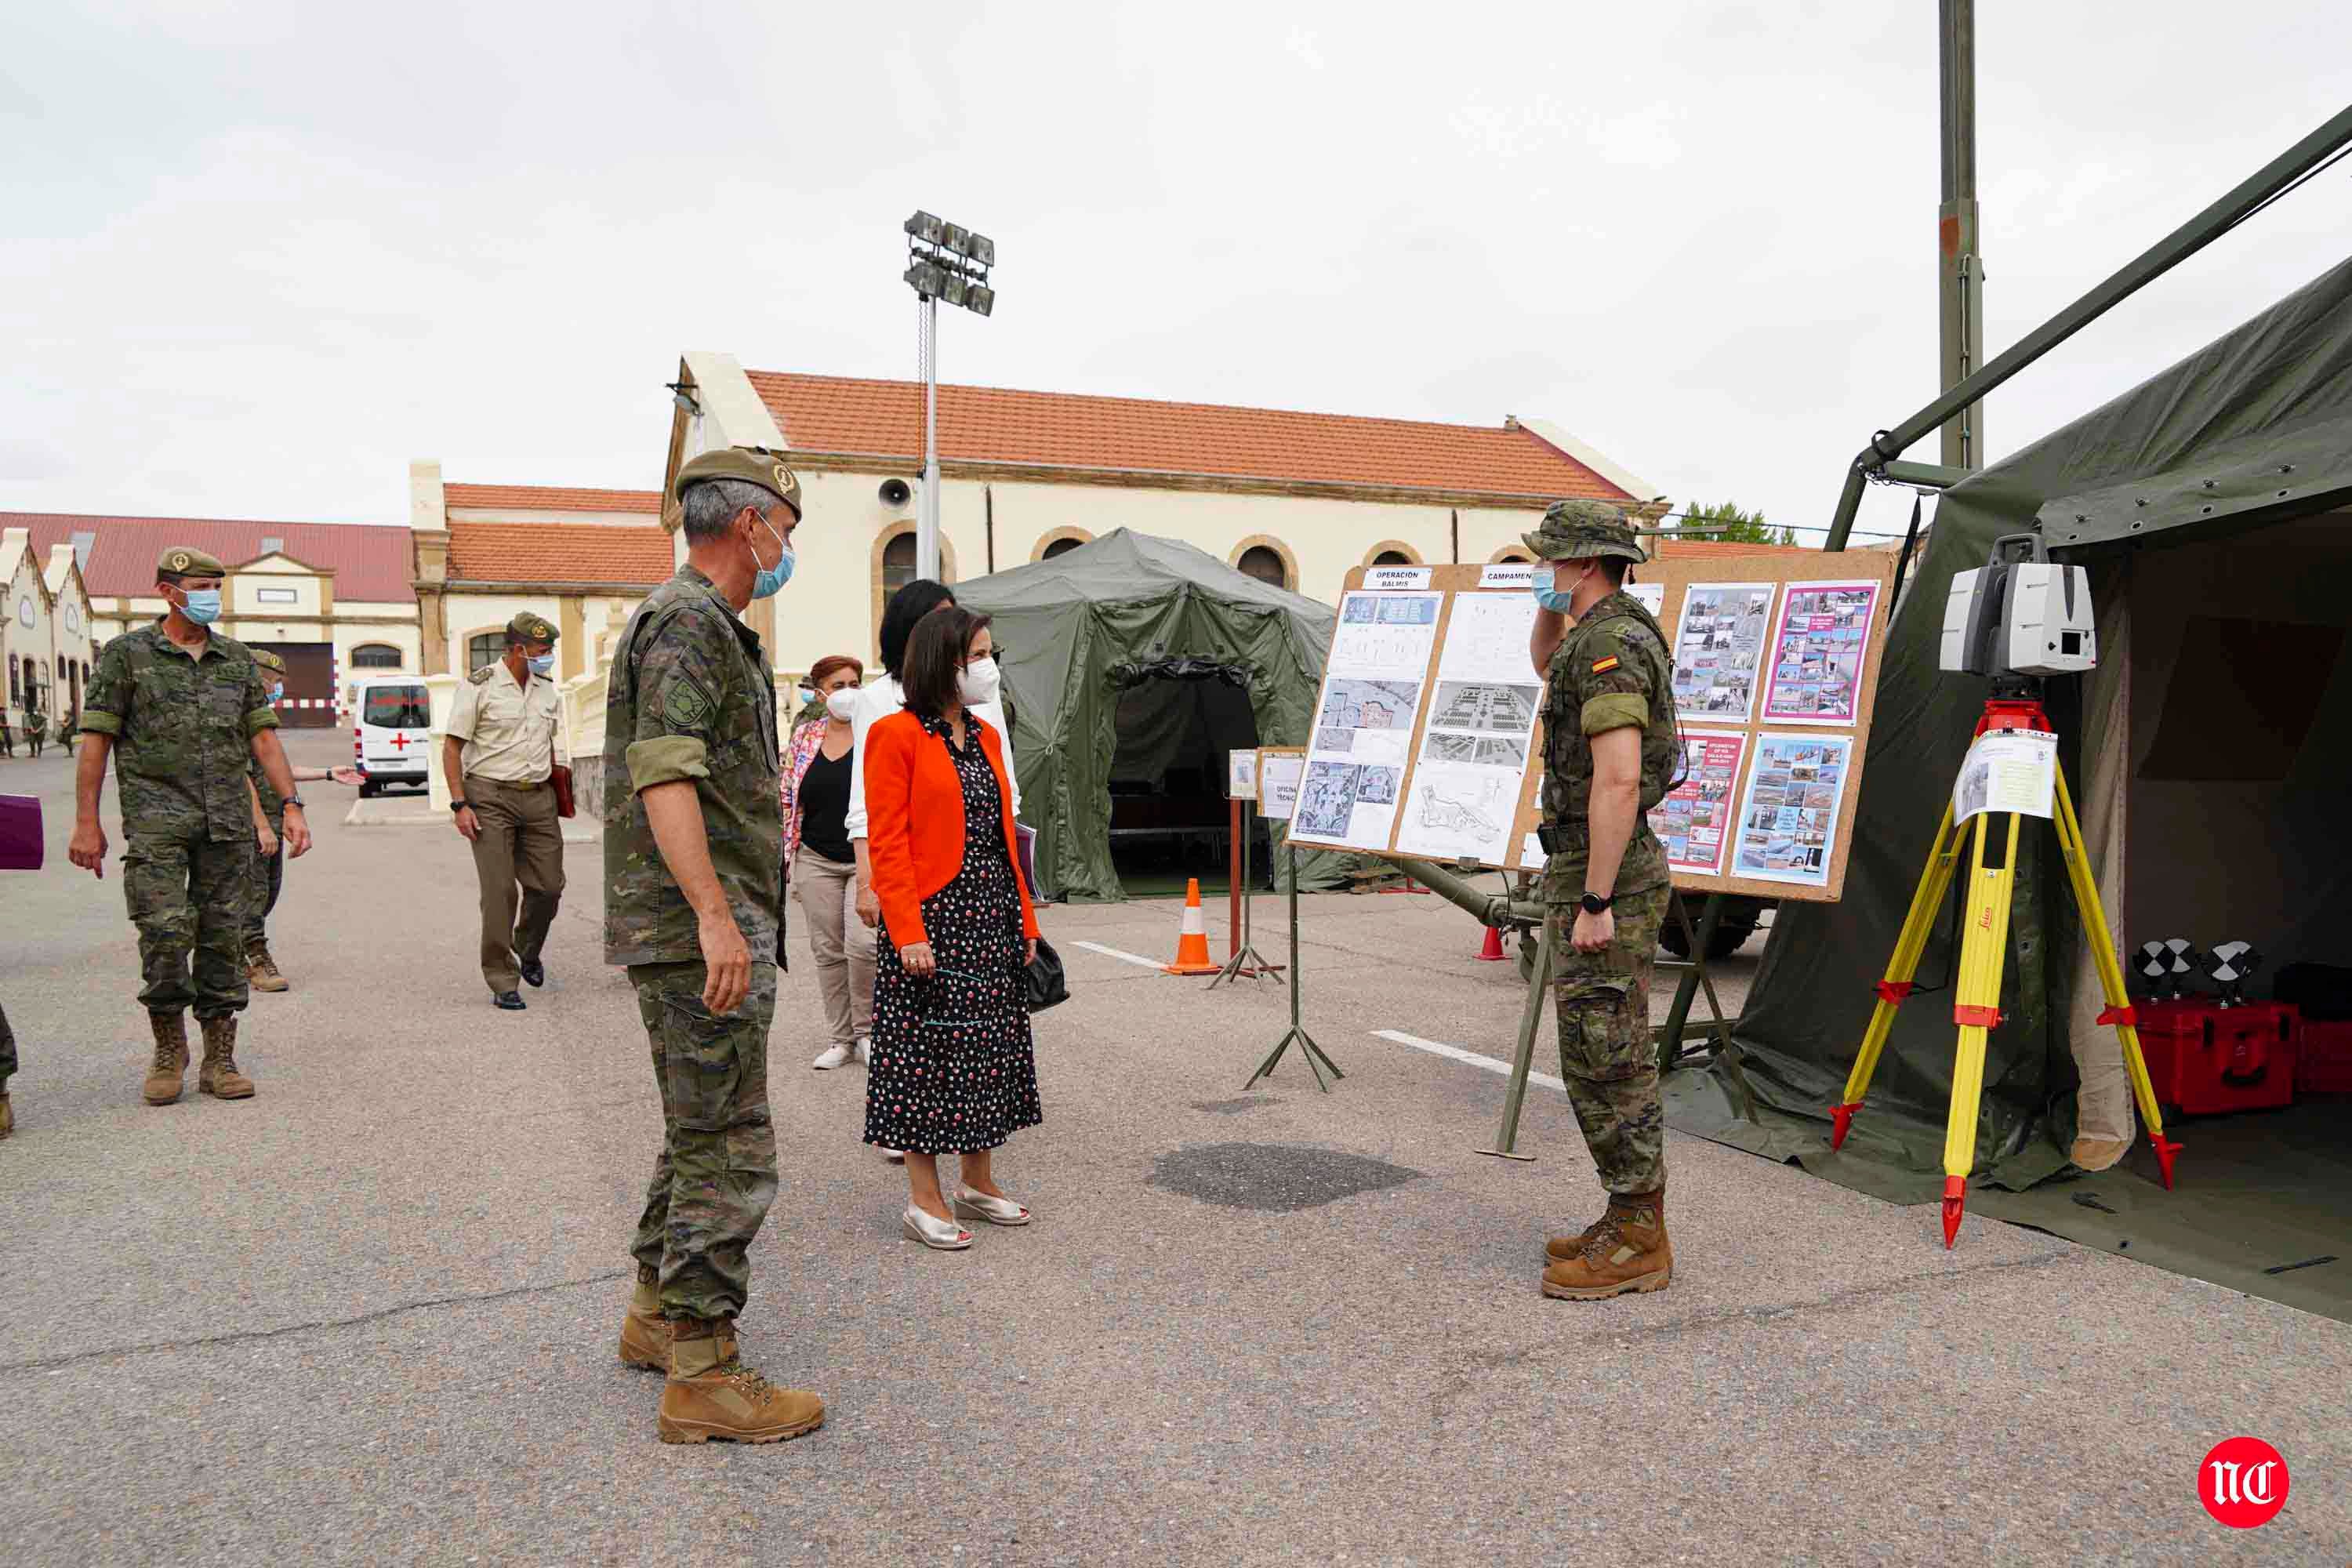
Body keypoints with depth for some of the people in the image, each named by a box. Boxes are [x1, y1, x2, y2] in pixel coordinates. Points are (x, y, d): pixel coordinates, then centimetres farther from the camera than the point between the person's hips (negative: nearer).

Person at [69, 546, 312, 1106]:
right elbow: (96, 741, 2)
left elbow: (263, 737, 12)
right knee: (165, 933, -12)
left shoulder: (238, 658, 13)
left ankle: (219, 1061, 11)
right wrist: (87, 823, -3)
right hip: (157, 816, -3)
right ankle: (168, 1048, 9)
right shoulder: (127, 654, 3)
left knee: (223, 939, 3)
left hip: (229, 821, 3)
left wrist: (292, 805, 2)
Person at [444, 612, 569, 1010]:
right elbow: (452, 747, -6)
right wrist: (460, 805, -12)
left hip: (539, 798, 5)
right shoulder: (479, 686, -6)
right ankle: (503, 982, 4)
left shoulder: (548, 689, 12)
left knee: (548, 885, 5)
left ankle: (528, 952, 32)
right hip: (490, 798, -5)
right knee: (500, 892, -5)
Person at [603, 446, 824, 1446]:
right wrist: (714, 915, -31)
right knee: (729, 1152, -6)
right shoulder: (688, 623, -14)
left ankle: (657, 1316, 33)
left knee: (699, 1134, 20)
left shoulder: (703, 623, 20)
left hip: (711, 930, 11)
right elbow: (664, 775, -25)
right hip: (700, 933, -11)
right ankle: (701, 1378, 2)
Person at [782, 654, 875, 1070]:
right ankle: (841, 1038, 19)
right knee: (828, 949, 7)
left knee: (862, 942, -16)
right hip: (817, 860, 4)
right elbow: (787, 799, 13)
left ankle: (865, 1030, 6)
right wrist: (784, 855, 8)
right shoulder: (804, 738, 8)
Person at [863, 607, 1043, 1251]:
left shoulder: (986, 736, 13)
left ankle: (979, 1184, 26)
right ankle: (924, 1200, 10)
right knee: (928, 1052, 0)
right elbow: (887, 845, -13)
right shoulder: (896, 735, -8)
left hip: (993, 918, 7)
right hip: (933, 916, -7)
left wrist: (1025, 920, 12)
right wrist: (908, 933, -19)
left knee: (990, 1046, 12)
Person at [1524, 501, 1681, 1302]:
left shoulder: (1608, 645, -18)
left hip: (1603, 875, -11)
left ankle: (1637, 1242, 5)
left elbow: (1617, 781, -26)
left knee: (1607, 1063, -4)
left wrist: (1594, 901, -25)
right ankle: (1629, 1221, 24)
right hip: (1593, 870, 11)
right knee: (1603, 1061, 15)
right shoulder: (1615, 632, 15)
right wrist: (1551, 603, 19)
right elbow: (1545, 664, 38)